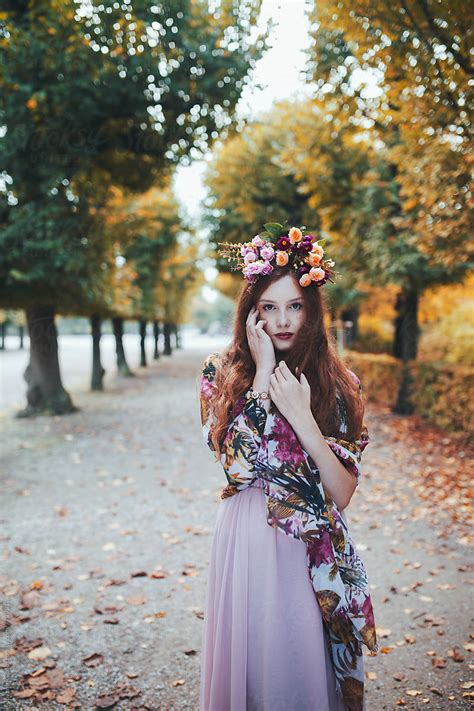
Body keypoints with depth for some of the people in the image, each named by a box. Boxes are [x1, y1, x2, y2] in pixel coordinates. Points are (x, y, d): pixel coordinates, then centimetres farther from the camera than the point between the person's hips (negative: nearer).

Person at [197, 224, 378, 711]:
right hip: (248, 542, -1)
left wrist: (302, 416, -20)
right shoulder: (221, 372, -4)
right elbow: (238, 466, -18)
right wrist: (263, 372, -18)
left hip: (314, 552, 1)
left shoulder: (338, 383, -2)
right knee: (250, 667, 13)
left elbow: (343, 493, -8)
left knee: (306, 668, 14)